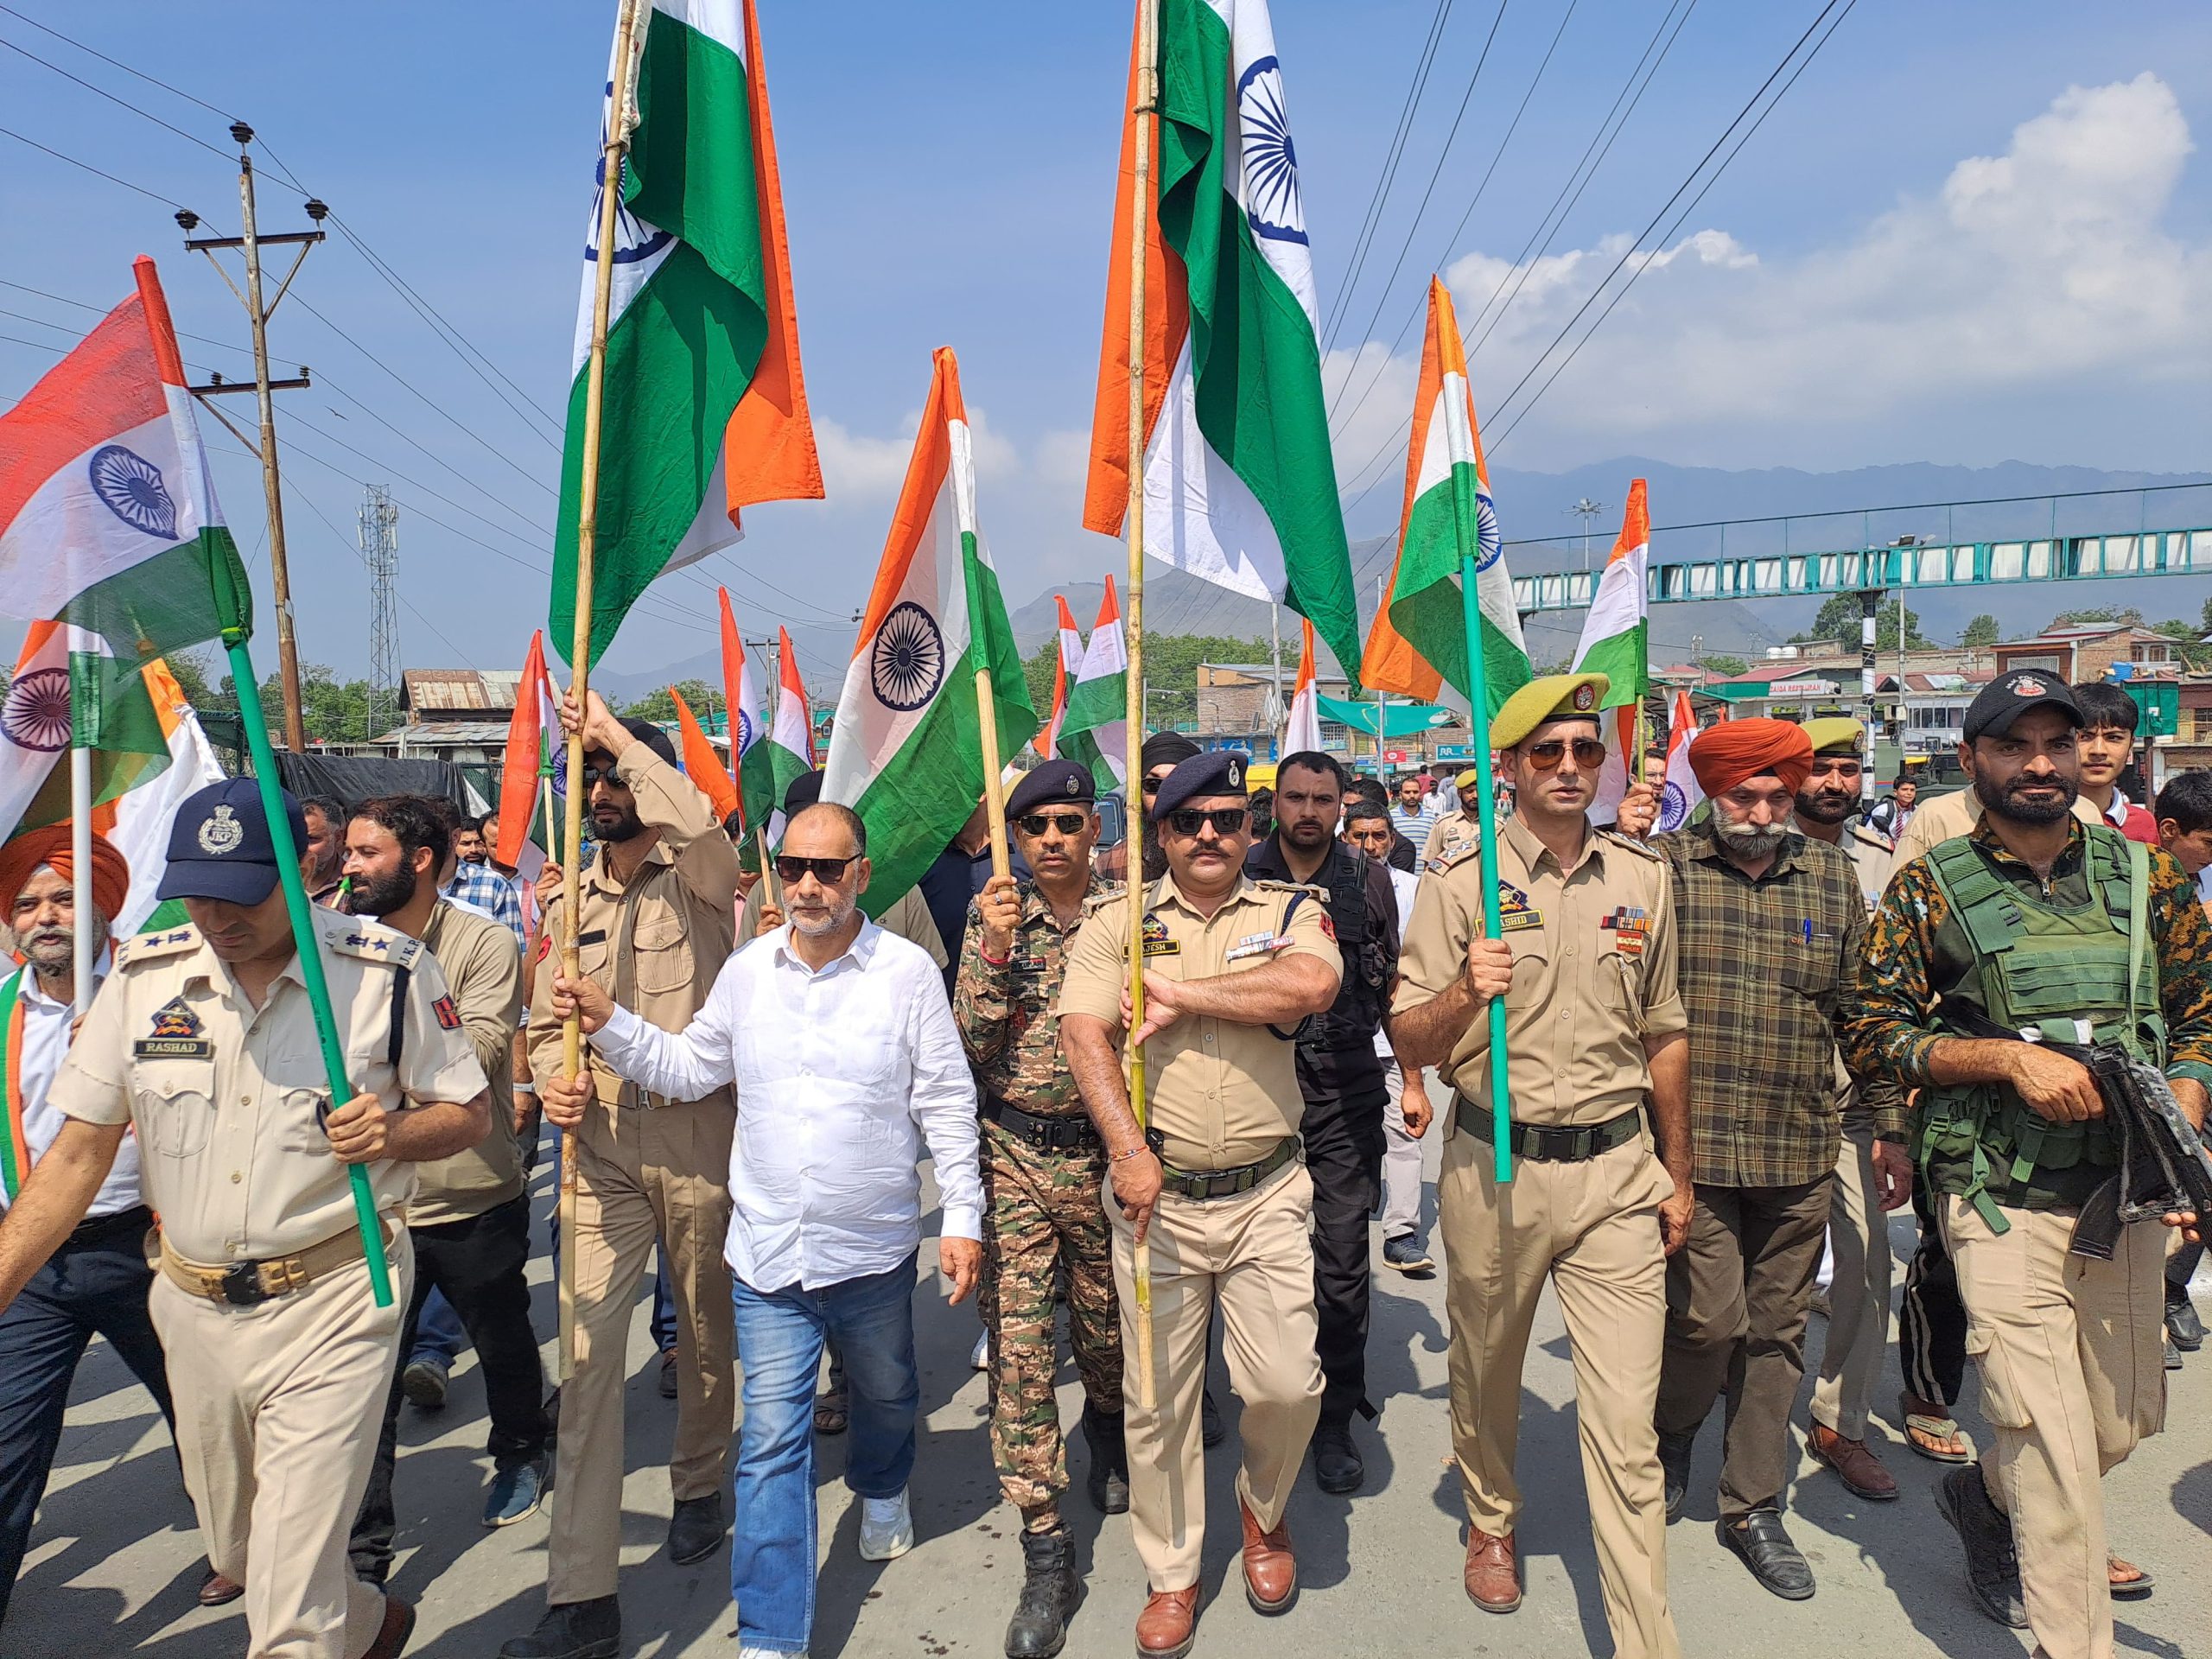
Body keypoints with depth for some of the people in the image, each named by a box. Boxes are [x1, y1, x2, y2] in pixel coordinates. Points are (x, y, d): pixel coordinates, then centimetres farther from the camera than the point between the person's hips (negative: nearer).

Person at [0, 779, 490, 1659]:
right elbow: (79, 1152, 5)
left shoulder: (388, 972, -11)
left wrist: (392, 1134, -22)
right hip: (193, 1306, 5)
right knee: (238, 1558, 24)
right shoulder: (142, 976, -1)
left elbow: (470, 1111, -1)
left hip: (331, 1301, -5)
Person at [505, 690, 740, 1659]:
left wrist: (612, 731, -16)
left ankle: (698, 1485, 41)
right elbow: (546, 1022, 13)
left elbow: (695, 818, -27)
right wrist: (556, 1076, -10)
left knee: (707, 1327, 14)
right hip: (601, 1141, 3)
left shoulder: (699, 879, -3)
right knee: (587, 1345, -4)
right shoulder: (569, 907, 12)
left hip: (697, 1132, -3)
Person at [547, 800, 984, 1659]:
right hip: (766, 1252, 1)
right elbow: (688, 1068, 9)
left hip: (874, 1249, -1)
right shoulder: (746, 972, 0)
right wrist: (607, 1023, -4)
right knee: (772, 1438, 1)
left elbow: (946, 1104, -6)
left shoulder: (906, 971, -10)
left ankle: (883, 1491, 57)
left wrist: (962, 1218, -7)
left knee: (884, 1394, 24)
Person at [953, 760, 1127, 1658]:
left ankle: (1108, 1432, 51)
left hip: (1104, 1155, 0)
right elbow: (969, 1046, -5)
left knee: (1106, 1331, 17)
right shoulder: (992, 916, 0)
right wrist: (994, 951, -17)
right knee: (1017, 1347, -2)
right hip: (1012, 1157, 0)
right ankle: (1045, 1550, 10)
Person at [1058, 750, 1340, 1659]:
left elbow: (1313, 983, -19)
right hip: (1156, 1193, 0)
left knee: (1287, 1385, 0)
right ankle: (1171, 1575, 29)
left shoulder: (1290, 909, 3)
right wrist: (1129, 1150, -19)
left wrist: (1182, 995, -16)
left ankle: (1263, 1509, 33)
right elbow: (1083, 1034, -9)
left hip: (1267, 1195, 0)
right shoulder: (1118, 920, 3)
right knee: (1158, 1396, 9)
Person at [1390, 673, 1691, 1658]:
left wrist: (1676, 1172, 16)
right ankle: (1491, 1523, 46)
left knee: (1626, 1417, 0)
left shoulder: (1641, 877, 6)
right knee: (1485, 1377, 18)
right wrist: (1463, 993, -25)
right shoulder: (1459, 884, -5)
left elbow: (1663, 1035, 14)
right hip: (1494, 1168, -1)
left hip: (1617, 1171, 1)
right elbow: (1409, 1047, -5)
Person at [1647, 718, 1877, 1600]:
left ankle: (1754, 1508, 28)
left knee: (1777, 1328, 12)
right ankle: (1671, 1431, 30)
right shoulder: (1662, 865, -4)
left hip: (1800, 1152, 4)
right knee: (1711, 1320, -3)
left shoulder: (1834, 878, 8)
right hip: (1693, 1145, -4)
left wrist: (1891, 1127, 13)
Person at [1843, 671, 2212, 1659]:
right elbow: (1871, 1034, -4)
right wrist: (2008, 1058, -16)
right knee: (2053, 1443, -5)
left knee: (2127, 1417, 17)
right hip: (2003, 1198, -4)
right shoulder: (1930, 889, -4)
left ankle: (1987, 1497, 45)